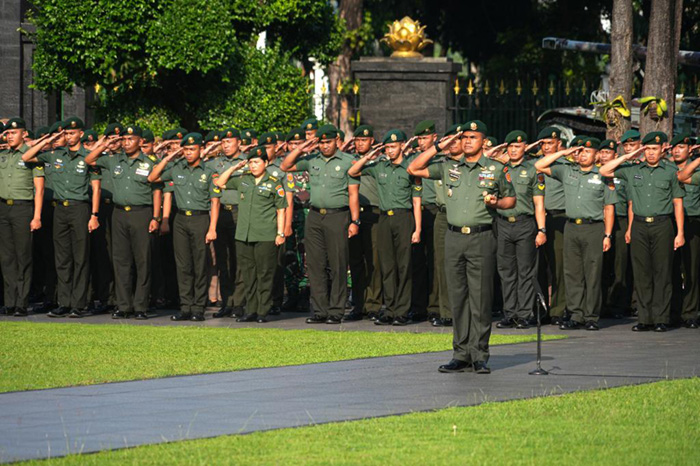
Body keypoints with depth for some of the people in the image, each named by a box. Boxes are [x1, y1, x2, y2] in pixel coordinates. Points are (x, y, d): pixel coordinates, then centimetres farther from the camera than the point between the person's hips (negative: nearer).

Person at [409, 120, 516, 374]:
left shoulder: (496, 169, 6)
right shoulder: (449, 167, 12)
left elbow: (511, 199, 14)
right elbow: (414, 169, 10)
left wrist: (496, 203, -7)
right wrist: (439, 146, 6)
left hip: (481, 238, -3)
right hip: (454, 237, 3)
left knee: (480, 298, -5)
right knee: (458, 297, 4)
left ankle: (479, 355, -2)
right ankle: (461, 355, 8)